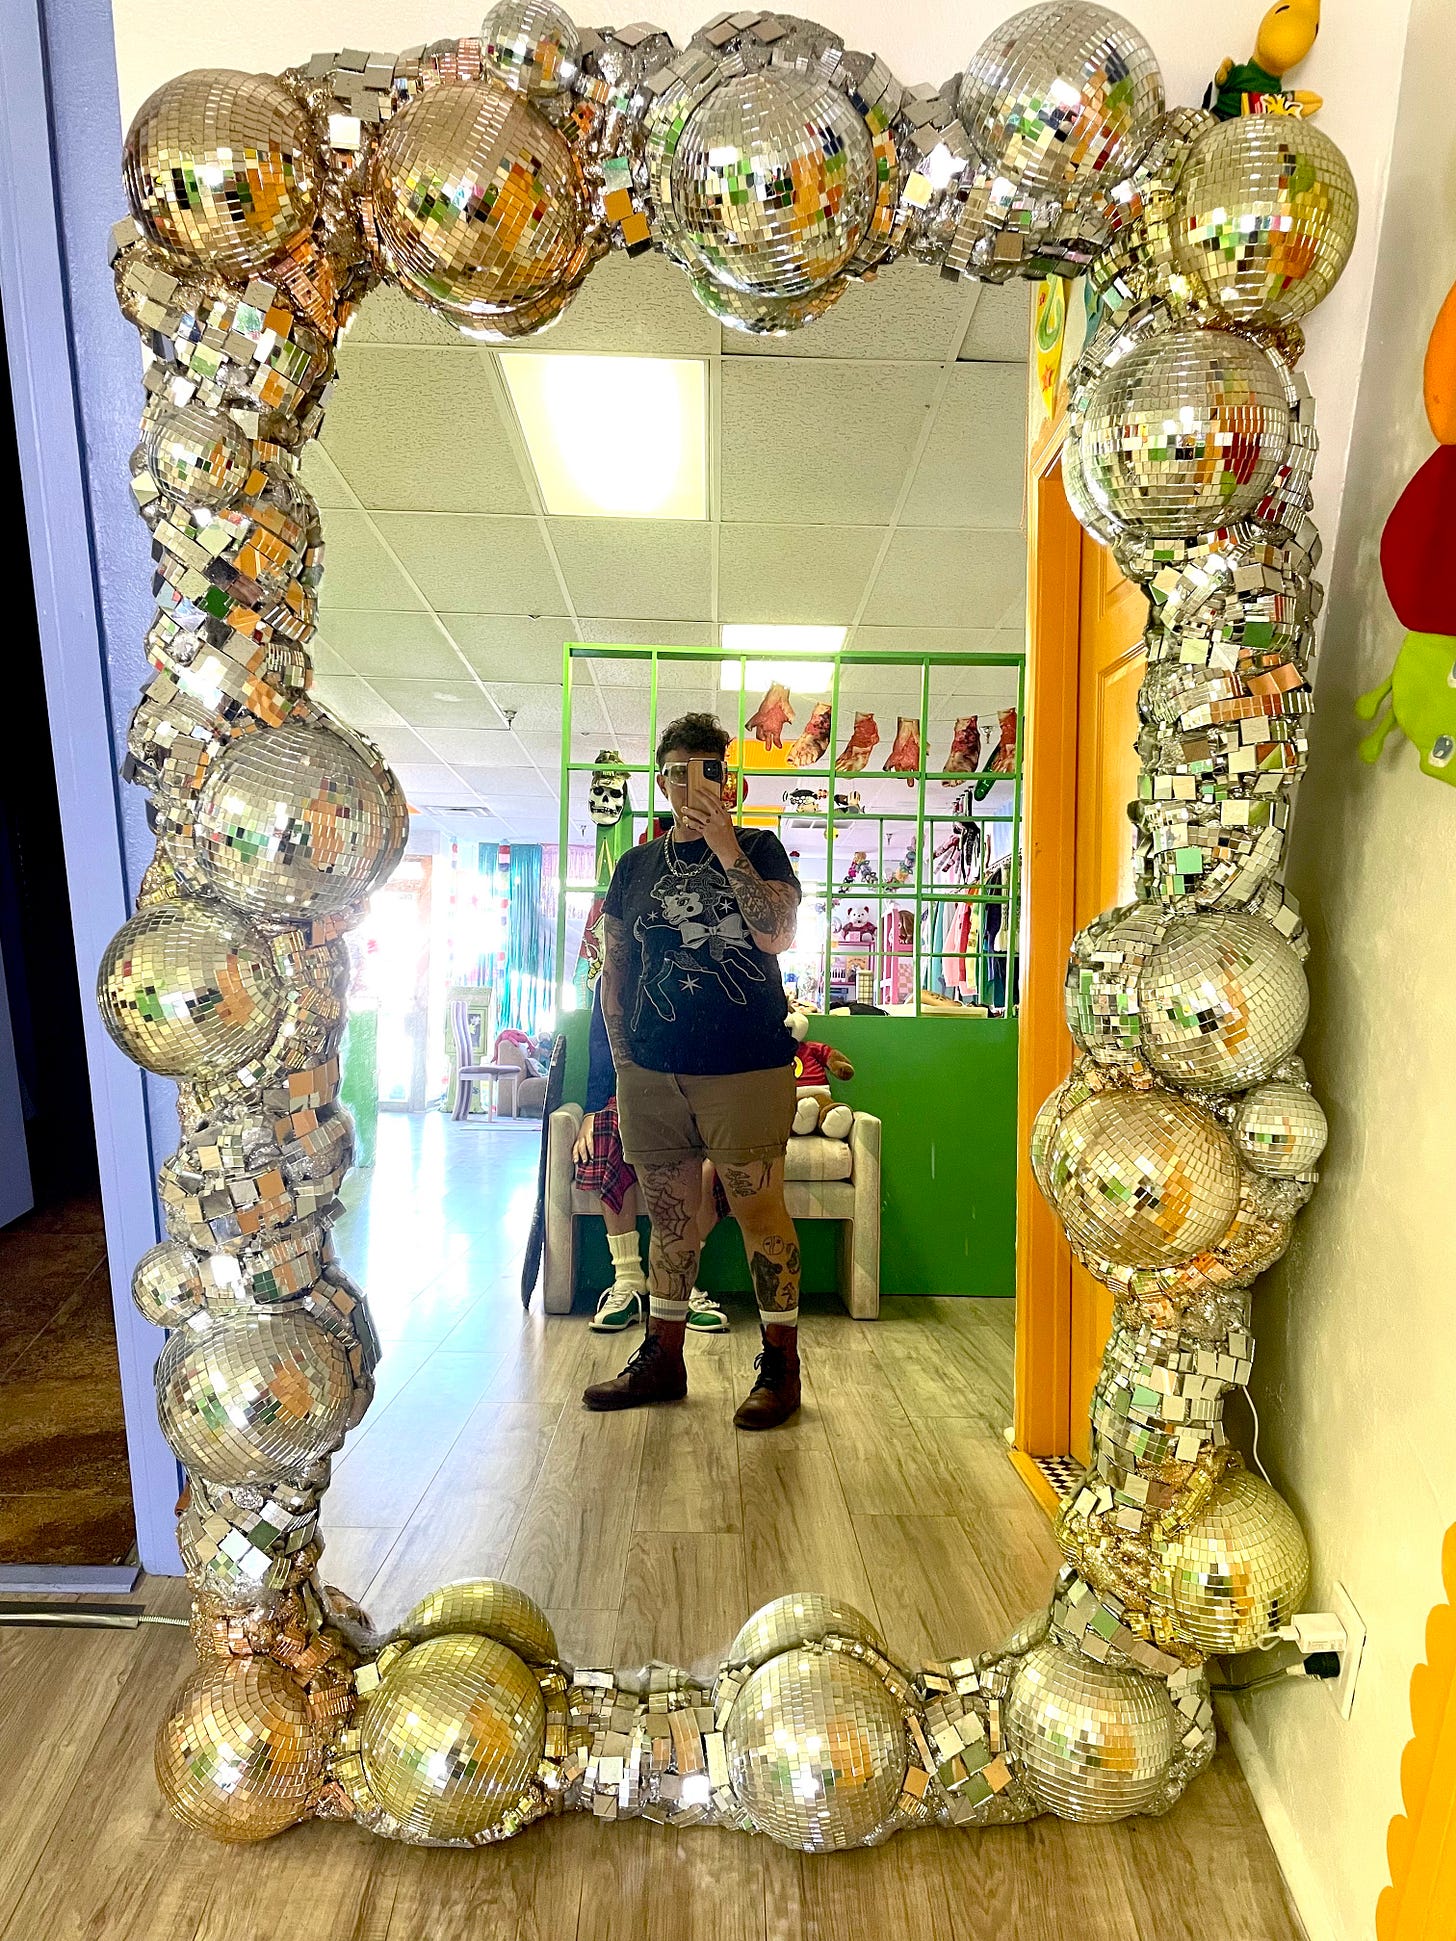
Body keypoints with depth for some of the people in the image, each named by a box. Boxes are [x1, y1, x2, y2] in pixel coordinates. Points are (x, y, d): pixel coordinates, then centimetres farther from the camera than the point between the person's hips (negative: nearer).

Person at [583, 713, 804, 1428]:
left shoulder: (759, 848, 4)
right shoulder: (636, 866, 14)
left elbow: (778, 935, -12)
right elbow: (614, 972, 16)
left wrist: (725, 846, -14)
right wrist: (623, 1059, 7)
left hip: (745, 1071, -4)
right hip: (651, 1074, 4)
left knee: (759, 1211, 0)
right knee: (669, 1217, 13)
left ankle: (781, 1366, 14)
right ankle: (661, 1359, 26)